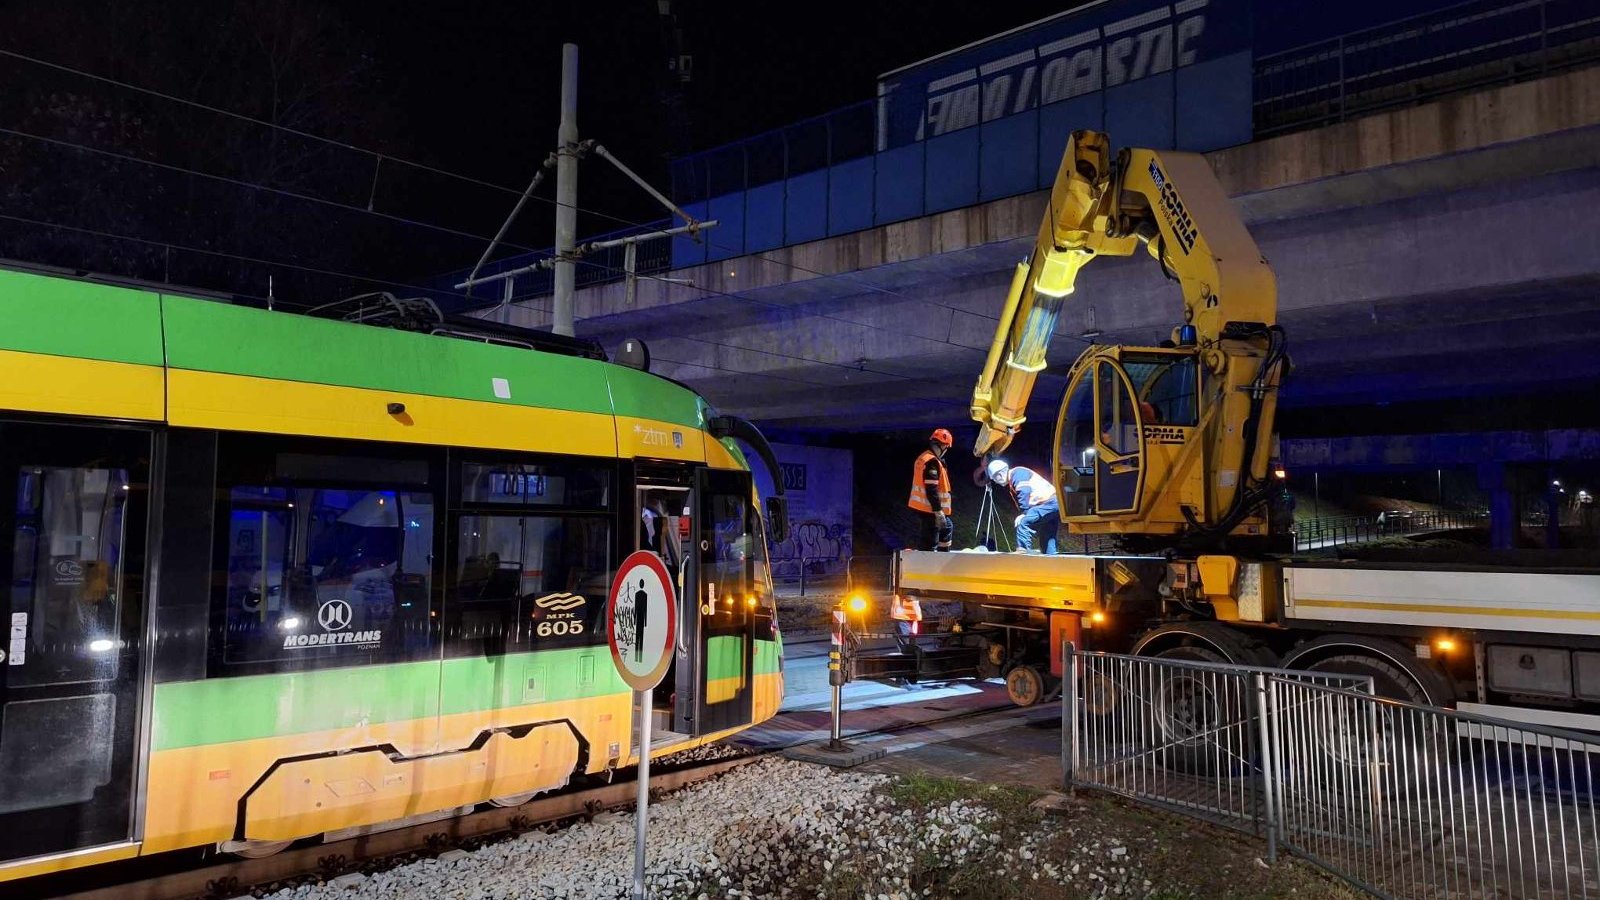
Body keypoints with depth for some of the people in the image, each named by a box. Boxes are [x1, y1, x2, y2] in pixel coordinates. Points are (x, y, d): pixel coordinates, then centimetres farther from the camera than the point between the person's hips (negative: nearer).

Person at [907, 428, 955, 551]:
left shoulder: (923, 458, 12)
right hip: (929, 509, -11)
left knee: (948, 527, 26)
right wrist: (938, 511, -23)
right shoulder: (932, 462, -19)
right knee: (930, 542, -8)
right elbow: (931, 489, -24)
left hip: (921, 505, 11)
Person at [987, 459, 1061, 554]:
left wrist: (1024, 514, -16)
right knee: (1049, 537, 13)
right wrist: (1025, 515, 4)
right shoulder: (1012, 482, 25)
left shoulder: (1017, 473, -6)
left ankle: (1023, 551, -22)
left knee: (1024, 523, -19)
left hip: (1048, 502, -11)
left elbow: (1024, 494, -20)